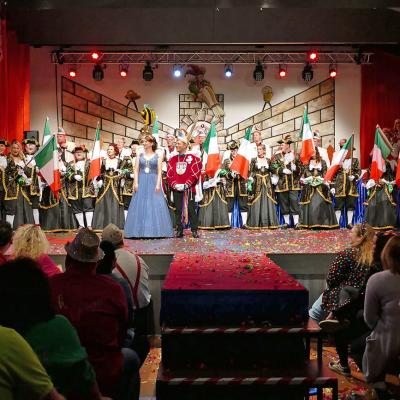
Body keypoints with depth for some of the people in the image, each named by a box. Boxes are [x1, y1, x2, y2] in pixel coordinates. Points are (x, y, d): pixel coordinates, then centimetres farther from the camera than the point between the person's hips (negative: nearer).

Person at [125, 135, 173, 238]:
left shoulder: (157, 156, 6)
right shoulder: (140, 156, 12)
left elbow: (159, 172, 0)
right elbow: (136, 170, 7)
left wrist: (158, 184, -11)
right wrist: (136, 182, -5)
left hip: (153, 182, -2)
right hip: (142, 182, 2)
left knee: (154, 205, -5)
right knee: (140, 206, 0)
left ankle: (155, 231, 0)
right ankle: (141, 231, 4)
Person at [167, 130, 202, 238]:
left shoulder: (193, 158, 1)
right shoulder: (172, 159, 12)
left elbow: (195, 174, -7)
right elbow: (169, 174, 7)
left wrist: (186, 185, -13)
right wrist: (174, 185, -7)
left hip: (189, 189, -3)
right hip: (176, 189, 3)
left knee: (191, 209, -1)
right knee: (178, 210, 5)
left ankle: (194, 230, 6)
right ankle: (179, 231, 11)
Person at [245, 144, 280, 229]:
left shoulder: (268, 160, 9)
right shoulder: (254, 160, 4)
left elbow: (271, 172, 11)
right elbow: (251, 172, 2)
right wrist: (250, 179, -11)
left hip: (267, 184, 2)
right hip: (257, 183, -2)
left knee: (268, 202, 0)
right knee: (256, 203, -4)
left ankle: (268, 223, 6)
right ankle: (255, 223, 1)